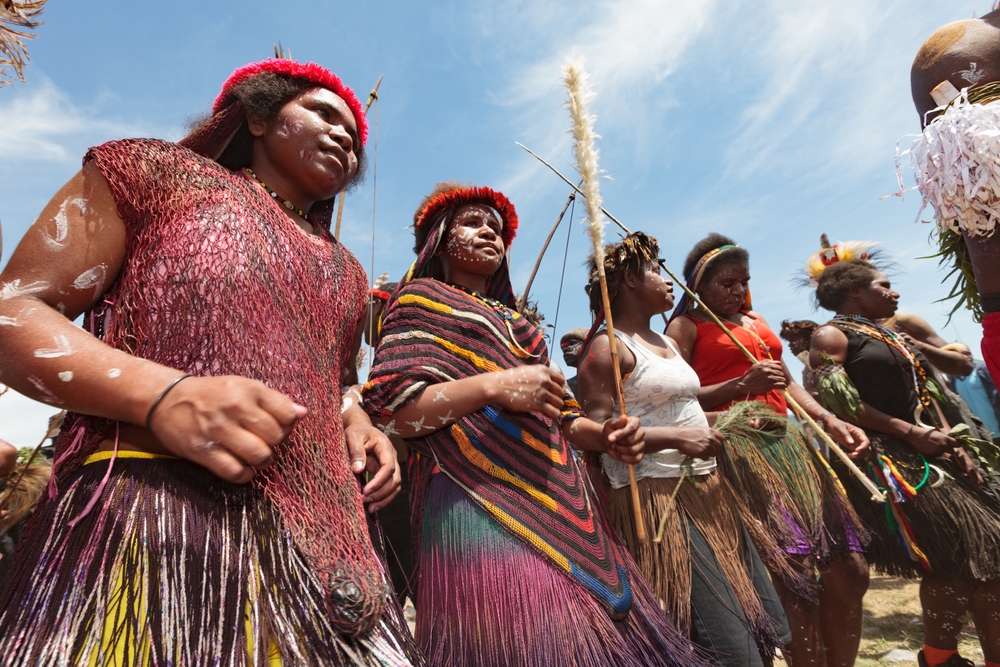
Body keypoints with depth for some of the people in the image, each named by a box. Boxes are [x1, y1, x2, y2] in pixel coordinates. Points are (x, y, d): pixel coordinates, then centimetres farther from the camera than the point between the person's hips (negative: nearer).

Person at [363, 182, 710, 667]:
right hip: (477, 497, -6)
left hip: (558, 498, 7)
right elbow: (390, 411, -8)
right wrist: (494, 385, -18)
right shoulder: (421, 297, 6)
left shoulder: (512, 320, 26)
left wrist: (602, 436, 3)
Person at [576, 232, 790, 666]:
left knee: (764, 627, 14)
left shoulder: (666, 343, 18)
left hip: (706, 491, 9)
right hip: (657, 500, -9)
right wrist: (677, 437, -22)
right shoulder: (608, 347, -11)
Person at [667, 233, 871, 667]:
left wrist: (829, 420, 9)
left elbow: (787, 382, 24)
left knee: (848, 570, 8)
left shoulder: (755, 321, 24)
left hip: (788, 441, 8)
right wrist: (742, 385, -18)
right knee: (798, 577, -11)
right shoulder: (685, 326, 0)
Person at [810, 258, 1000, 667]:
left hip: (932, 454, 9)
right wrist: (910, 432, -16)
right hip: (886, 458, -9)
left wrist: (953, 444, 7)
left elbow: (925, 395, 21)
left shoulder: (892, 336, 23)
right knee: (954, 559, -9)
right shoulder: (833, 336, -6)